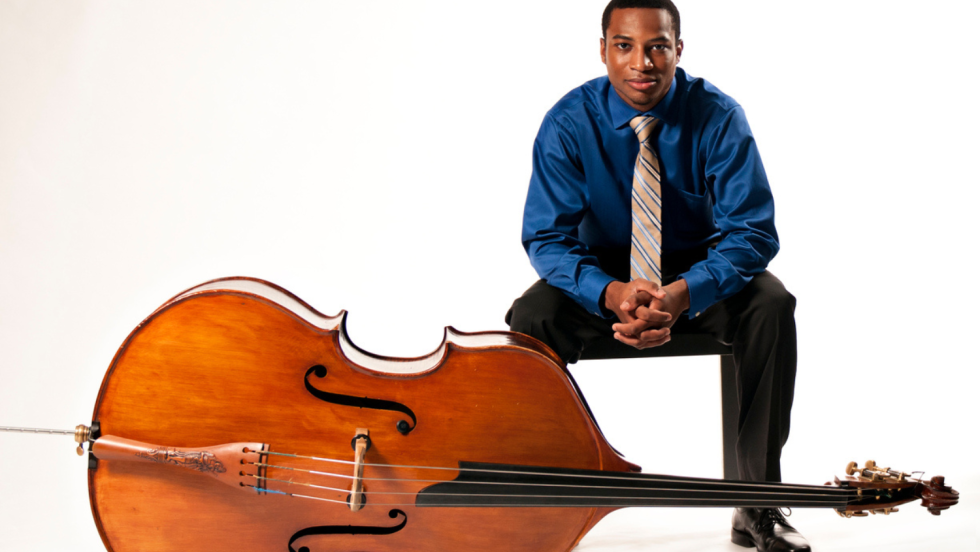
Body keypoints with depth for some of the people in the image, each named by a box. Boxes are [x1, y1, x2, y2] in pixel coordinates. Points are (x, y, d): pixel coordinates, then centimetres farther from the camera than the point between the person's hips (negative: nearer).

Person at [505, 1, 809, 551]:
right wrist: (610, 293, -37)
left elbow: (753, 232, -21)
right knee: (530, 320, -28)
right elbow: (546, 236, -16)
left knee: (771, 305, -30)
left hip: (698, 275, 0)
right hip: (604, 275, 1)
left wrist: (681, 294, -40)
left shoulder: (717, 117, -17)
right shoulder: (568, 123, -14)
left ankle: (758, 502, -20)